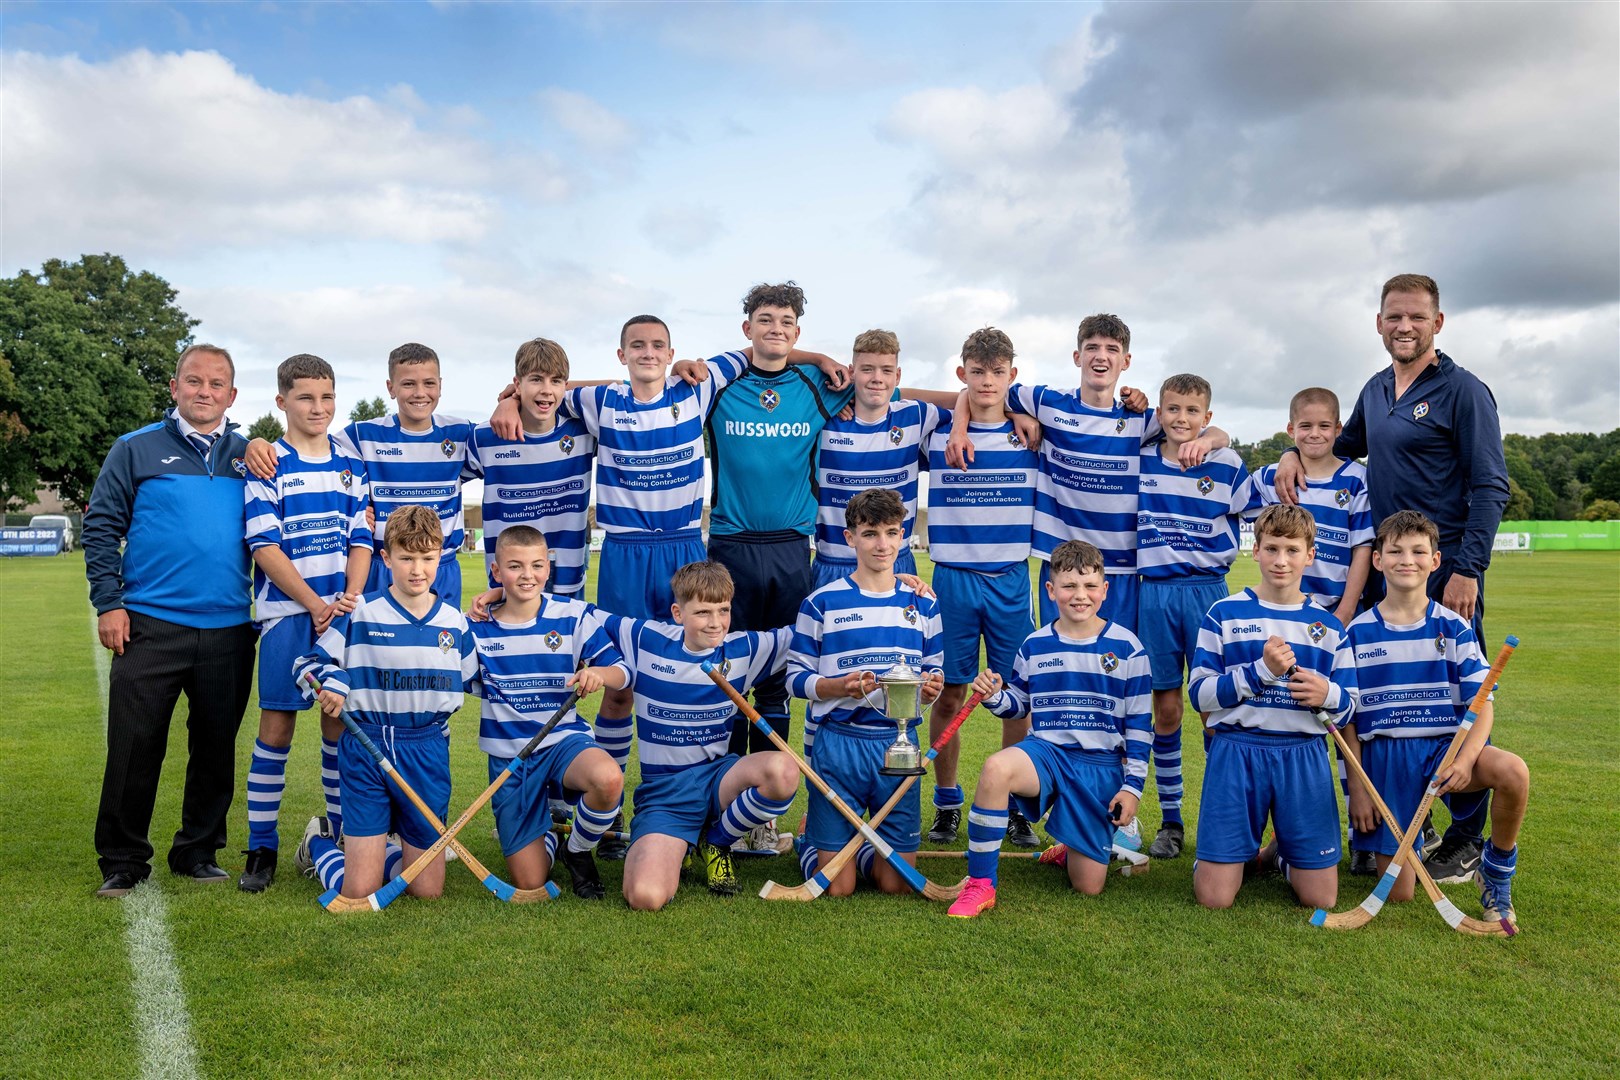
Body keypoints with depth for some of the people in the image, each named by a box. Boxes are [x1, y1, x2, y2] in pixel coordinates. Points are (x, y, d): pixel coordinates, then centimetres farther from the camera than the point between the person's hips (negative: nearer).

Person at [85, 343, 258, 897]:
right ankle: (122, 861, 14)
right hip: (151, 624, -2)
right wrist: (108, 603, -4)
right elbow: (101, 527, 3)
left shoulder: (249, 455, 11)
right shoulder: (137, 449, 4)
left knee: (216, 748, 10)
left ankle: (198, 851, 24)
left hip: (230, 630, 3)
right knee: (135, 747, 0)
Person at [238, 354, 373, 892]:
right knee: (276, 725, -2)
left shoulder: (352, 465, 11)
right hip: (286, 612, -3)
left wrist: (351, 598, -6)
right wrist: (315, 605, -13)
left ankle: (343, 835, 17)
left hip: (344, 612, 3)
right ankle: (261, 847, 8)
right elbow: (265, 548, -6)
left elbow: (361, 539, 10)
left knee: (340, 722, 6)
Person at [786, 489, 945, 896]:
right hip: (836, 743, -3)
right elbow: (796, 677, -1)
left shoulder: (922, 604, 9)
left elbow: (933, 670, 16)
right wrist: (841, 686, -20)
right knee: (837, 886, 0)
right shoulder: (822, 602, -2)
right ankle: (811, 835, 31)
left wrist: (932, 687, -8)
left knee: (896, 884, 3)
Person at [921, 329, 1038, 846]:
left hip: (1012, 580, 1)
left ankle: (1015, 806, 16)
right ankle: (947, 803, 16)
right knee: (948, 694, 2)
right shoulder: (936, 432, 2)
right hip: (953, 577, -1)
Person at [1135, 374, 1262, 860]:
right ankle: (1170, 821, 15)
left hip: (1208, 591, -1)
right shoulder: (1139, 461, 4)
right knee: (1165, 707, 5)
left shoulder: (1228, 466, 1)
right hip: (1154, 592, 1)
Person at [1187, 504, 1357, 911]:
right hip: (1236, 752, -2)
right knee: (1214, 897, -6)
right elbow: (1200, 695, -4)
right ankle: (1243, 857, 27)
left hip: (1304, 758, 2)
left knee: (1320, 900, 1)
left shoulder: (1328, 626, 11)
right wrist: (1260, 670, -15)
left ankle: (1280, 854, 32)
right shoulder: (1224, 614, 2)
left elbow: (1348, 707, 13)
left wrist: (1328, 694, -10)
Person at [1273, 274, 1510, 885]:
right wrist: (1296, 453, 8)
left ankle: (1467, 841, 10)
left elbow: (1490, 488, -10)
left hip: (1447, 573, -7)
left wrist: (1468, 570, -17)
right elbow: (1343, 447, 29)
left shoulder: (1463, 392, -7)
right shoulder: (1376, 390, 13)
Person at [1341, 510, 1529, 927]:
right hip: (1384, 756, 0)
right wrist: (1357, 787, -2)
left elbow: (1481, 703, -3)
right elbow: (1346, 718, 4)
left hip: (1445, 746, 1)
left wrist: (1466, 759, -22)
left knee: (1513, 771, -34)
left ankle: (1497, 869, -6)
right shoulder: (1358, 634, 1)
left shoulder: (1453, 628, 1)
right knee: (1398, 892, -4)